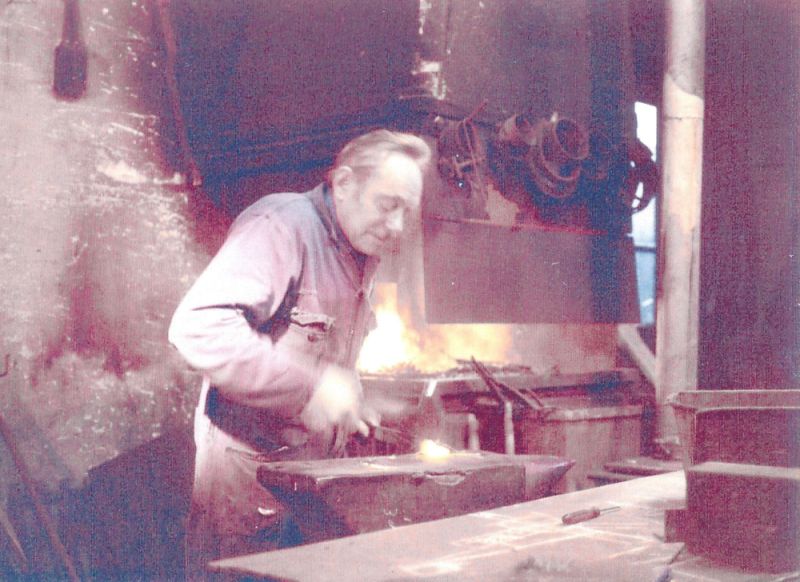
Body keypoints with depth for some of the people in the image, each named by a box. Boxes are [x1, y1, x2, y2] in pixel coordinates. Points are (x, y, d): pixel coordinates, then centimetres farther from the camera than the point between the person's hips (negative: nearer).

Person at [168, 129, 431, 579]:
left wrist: (353, 406, 9)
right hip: (247, 473, -8)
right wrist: (311, 386, -28)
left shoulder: (362, 258, 14)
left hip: (314, 481, 8)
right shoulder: (281, 226, -15)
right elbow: (198, 327, -29)